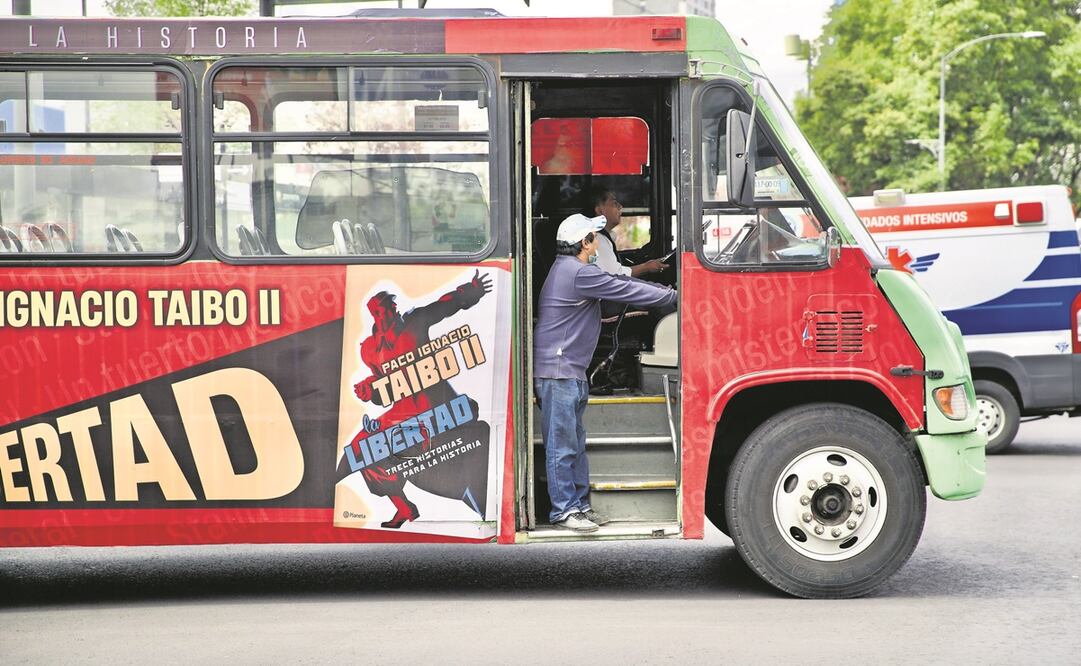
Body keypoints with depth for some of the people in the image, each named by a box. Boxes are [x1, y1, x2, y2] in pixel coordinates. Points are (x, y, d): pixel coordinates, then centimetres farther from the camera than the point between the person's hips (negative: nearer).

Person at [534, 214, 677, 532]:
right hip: (557, 370, -11)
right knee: (562, 443, -6)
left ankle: (579, 504, 20)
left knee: (575, 443, 14)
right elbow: (626, 291, -14)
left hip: (570, 371, 11)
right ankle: (564, 510, -3)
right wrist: (672, 296, -4)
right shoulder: (579, 273, -16)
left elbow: (618, 283, 21)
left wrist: (663, 291, 15)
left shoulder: (570, 268, 18)